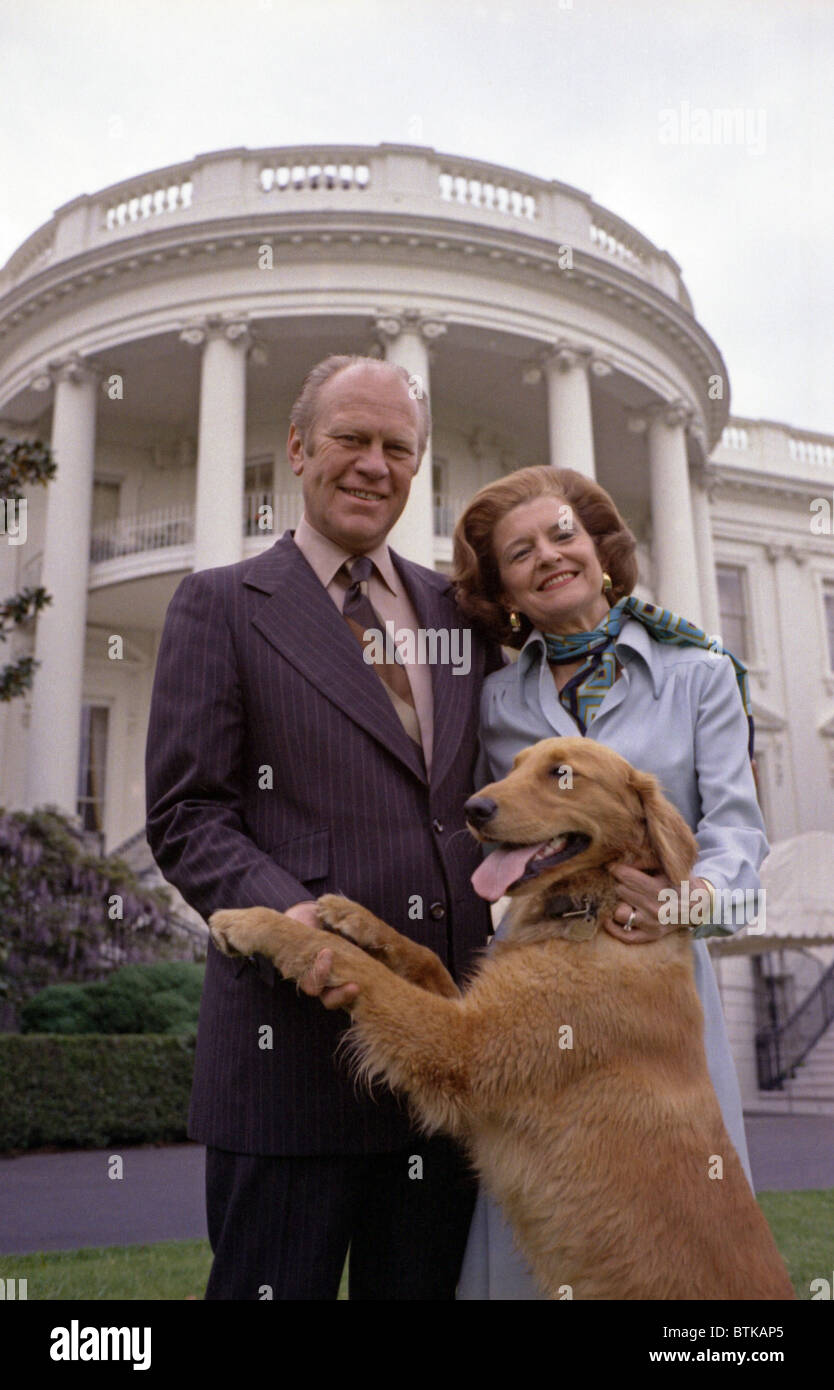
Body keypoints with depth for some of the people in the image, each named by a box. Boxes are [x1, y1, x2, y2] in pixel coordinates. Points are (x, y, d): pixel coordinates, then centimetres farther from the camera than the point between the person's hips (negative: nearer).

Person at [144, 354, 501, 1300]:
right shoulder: (220, 605, 3)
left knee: (421, 1284, 15)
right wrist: (284, 912, -22)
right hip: (293, 1037, -4)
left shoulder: (457, 609, 15)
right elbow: (185, 815, -4)